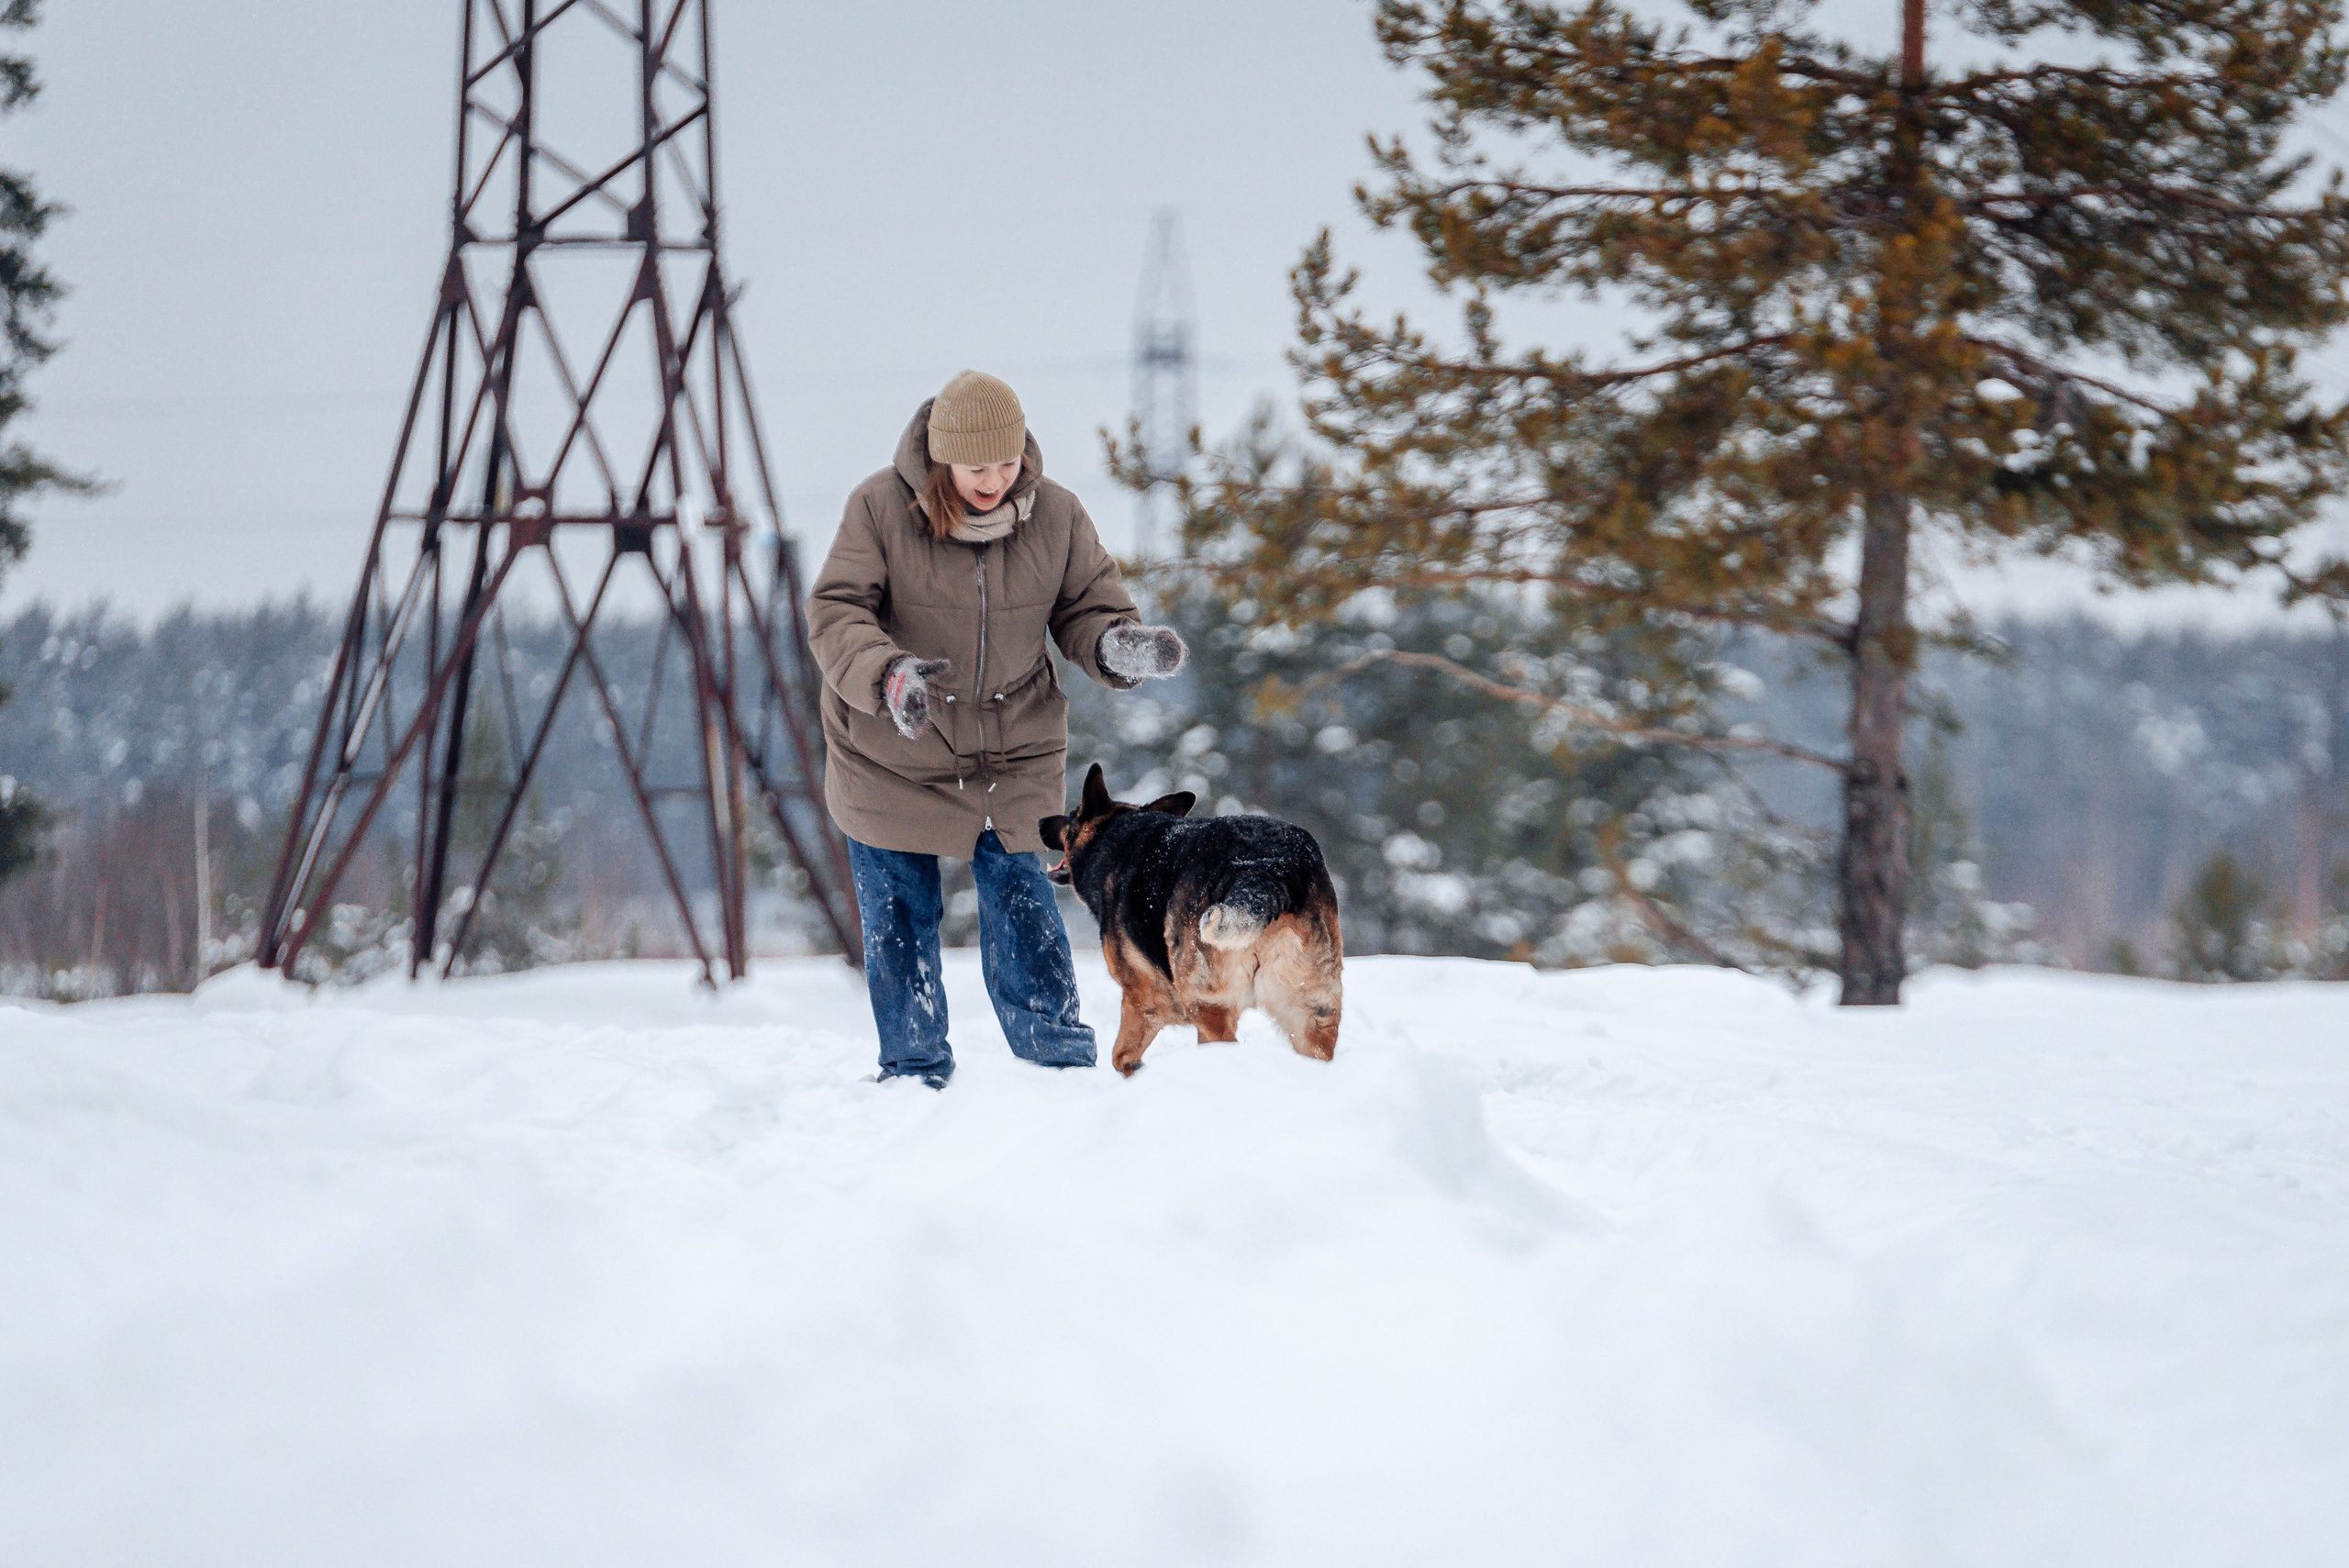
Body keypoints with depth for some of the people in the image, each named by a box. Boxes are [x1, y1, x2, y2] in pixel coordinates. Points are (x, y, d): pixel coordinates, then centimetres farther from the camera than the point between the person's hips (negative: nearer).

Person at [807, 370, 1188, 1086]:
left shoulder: (1056, 516, -9)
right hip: (891, 757, -1)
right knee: (899, 917, 7)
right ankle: (914, 1074, 22)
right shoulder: (880, 509, -17)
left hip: (1013, 756, 1)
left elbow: (1088, 609, -3)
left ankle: (1062, 1069, 8)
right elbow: (834, 614, -20)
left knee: (1021, 900, -3)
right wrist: (887, 674, -40)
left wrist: (1121, 646, -28)